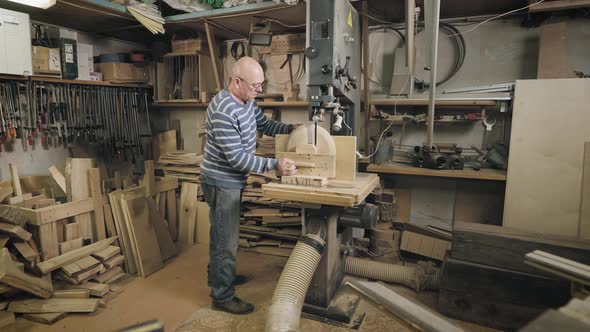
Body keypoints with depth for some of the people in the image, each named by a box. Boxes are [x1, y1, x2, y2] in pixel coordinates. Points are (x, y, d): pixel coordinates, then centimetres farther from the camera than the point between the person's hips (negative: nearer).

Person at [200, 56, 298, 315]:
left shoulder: (247, 101, 2)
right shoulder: (223, 112, -28)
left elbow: (265, 124, 14)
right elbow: (236, 157, -28)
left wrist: (291, 128, -1)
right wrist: (275, 165, -28)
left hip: (231, 180, 9)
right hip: (221, 182, -9)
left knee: (223, 233, 23)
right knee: (226, 239, 1)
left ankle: (219, 275, 43)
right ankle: (222, 296, 17)